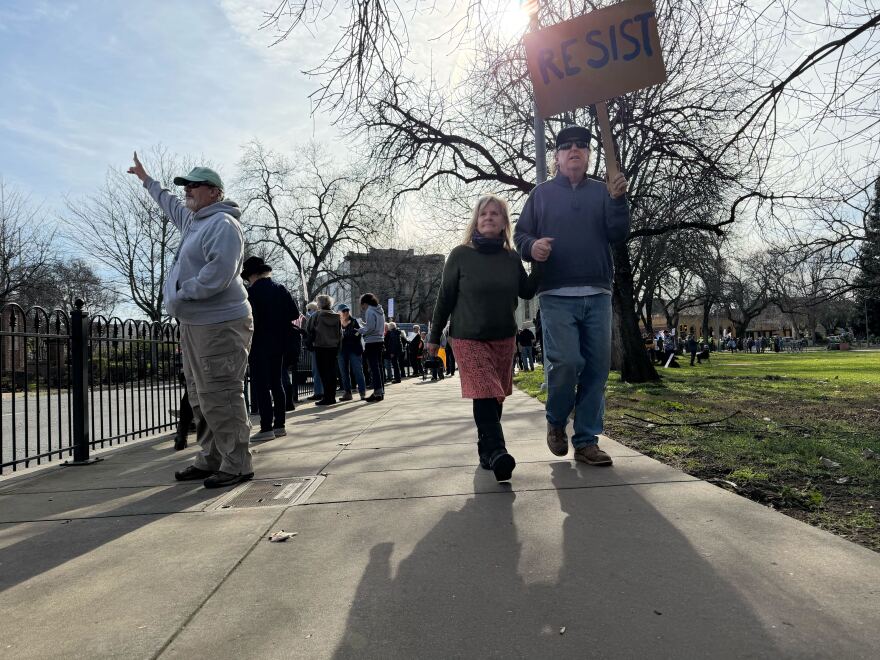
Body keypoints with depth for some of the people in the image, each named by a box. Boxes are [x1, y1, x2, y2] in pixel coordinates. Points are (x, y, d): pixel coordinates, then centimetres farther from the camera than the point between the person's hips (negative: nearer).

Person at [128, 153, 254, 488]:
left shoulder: (223, 224, -13)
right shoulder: (193, 219, 18)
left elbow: (220, 272, -26)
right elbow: (169, 203, 42)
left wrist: (179, 295, -18)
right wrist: (146, 179, 52)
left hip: (219, 325, -10)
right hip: (193, 324, 11)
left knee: (219, 397, -10)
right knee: (200, 397, 13)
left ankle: (237, 464, -3)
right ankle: (210, 459, 22)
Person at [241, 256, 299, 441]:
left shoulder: (252, 292, -11)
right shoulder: (281, 289, 7)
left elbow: (250, 321, -16)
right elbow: (295, 314, 4)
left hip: (259, 347, -7)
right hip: (279, 344, 7)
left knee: (260, 386, -3)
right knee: (277, 384, 12)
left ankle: (266, 428, -5)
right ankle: (279, 425, 16)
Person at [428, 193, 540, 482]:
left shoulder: (512, 257, 5)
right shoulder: (461, 255, -4)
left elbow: (526, 292, 9)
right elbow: (445, 298, 0)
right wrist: (434, 336, 4)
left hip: (504, 338, 4)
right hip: (468, 338, -4)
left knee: (496, 397, 7)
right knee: (485, 393, -18)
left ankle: (486, 451, 18)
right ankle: (496, 452, -25)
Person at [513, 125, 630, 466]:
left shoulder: (602, 191, 13)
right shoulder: (542, 193, 11)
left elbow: (618, 235, 3)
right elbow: (521, 234, 9)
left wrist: (618, 199, -12)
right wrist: (532, 247, -13)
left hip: (597, 295, 3)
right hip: (557, 296, -2)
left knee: (597, 368, 2)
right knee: (566, 361, -16)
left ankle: (586, 441, 13)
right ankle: (556, 420, 13)